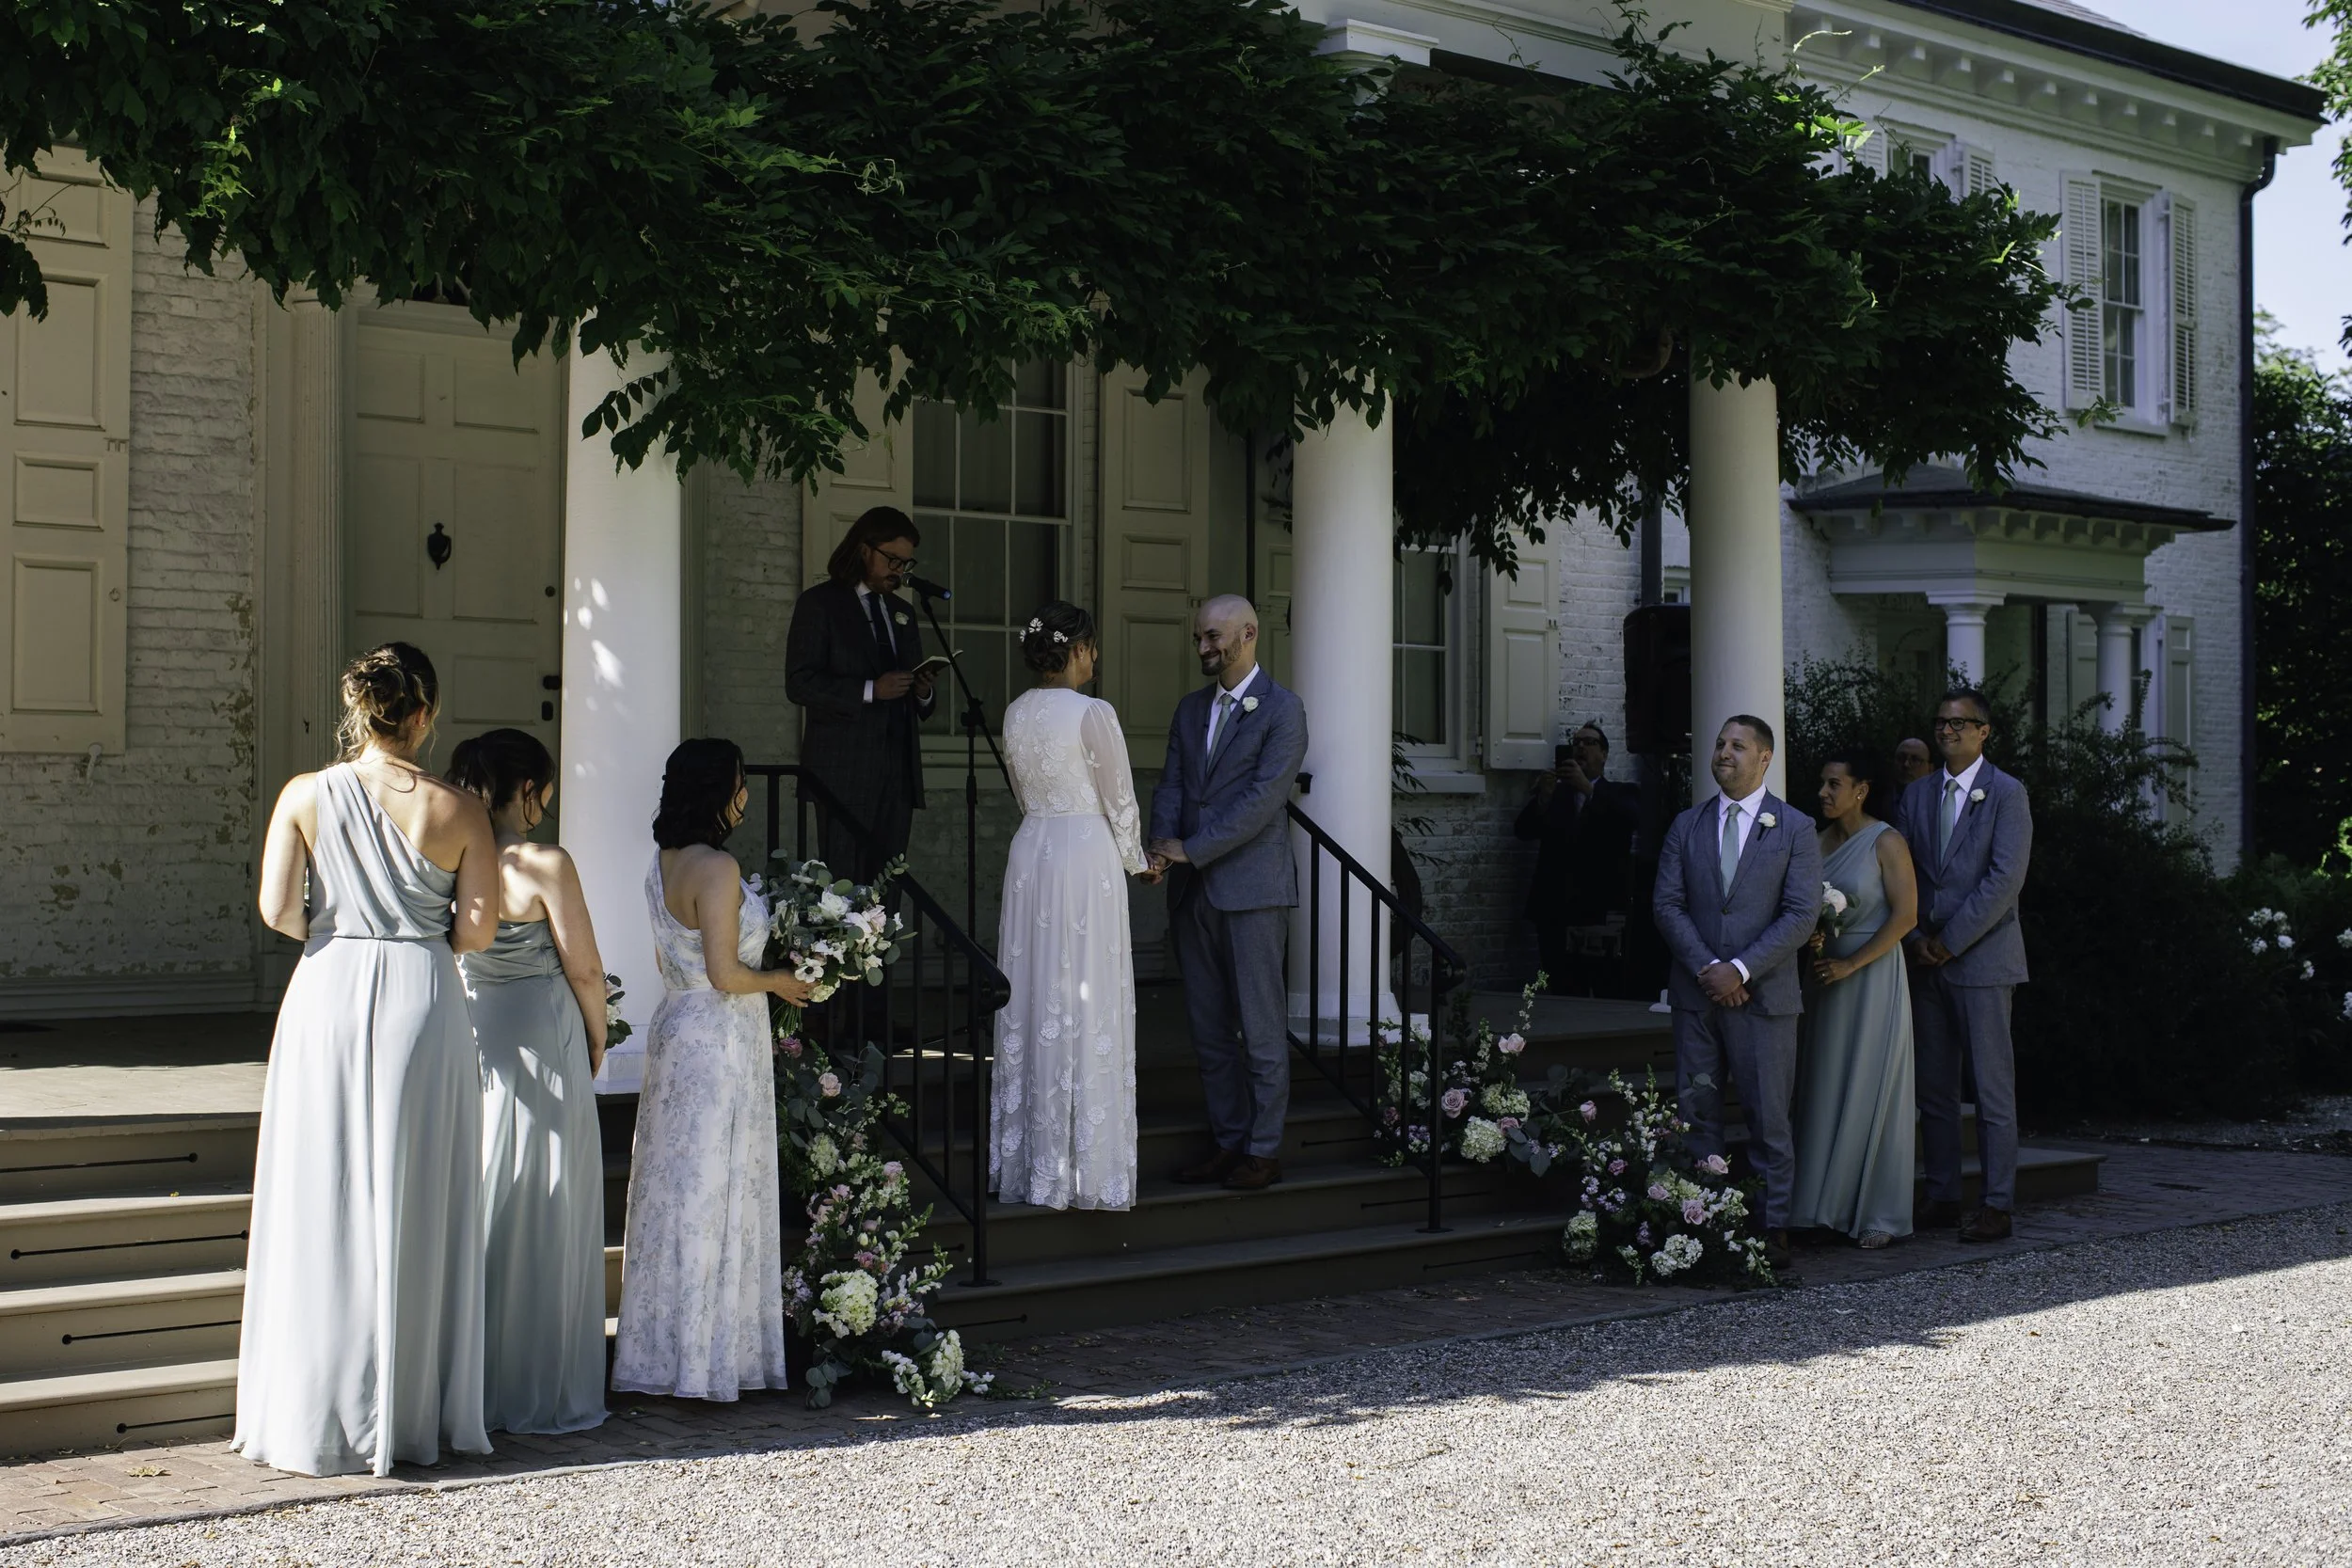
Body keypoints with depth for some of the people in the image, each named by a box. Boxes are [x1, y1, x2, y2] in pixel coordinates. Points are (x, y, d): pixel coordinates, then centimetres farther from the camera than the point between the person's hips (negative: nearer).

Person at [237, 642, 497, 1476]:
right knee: (414, 1207, 6)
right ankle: (410, 1414, 10)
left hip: (328, 999, 1)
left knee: (321, 1201, 6)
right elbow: (479, 928, -4)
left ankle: (317, 1414, 9)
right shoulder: (457, 809, -4)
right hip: (421, 1002, -1)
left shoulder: (306, 796, -2)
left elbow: (278, 909, -6)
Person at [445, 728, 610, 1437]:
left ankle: (470, 1389, 19)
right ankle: (542, 1395, 9)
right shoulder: (545, 866, -15)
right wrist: (596, 1038, 7)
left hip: (466, 1037, 5)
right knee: (543, 1217, 3)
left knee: (477, 1208, 13)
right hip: (540, 1040, -5)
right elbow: (585, 970, -10)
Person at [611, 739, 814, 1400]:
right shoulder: (717, 868, -19)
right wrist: (778, 981, -3)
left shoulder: (664, 862, 8)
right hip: (721, 1042, -9)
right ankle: (702, 1365, 3)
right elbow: (725, 975, -21)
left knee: (674, 1192, 13)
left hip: (674, 1026, 9)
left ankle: (661, 1355, 20)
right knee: (712, 1194, -3)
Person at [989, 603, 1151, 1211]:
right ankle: (1086, 1166, 1)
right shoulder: (1092, 713, -13)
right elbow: (1120, 800, -6)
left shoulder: (1016, 712, 7)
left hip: (1031, 853, 7)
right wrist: (1136, 861, 11)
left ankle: (1028, 1160, 15)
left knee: (1031, 1002, 10)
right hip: (1087, 858, -7)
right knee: (1086, 1006, -2)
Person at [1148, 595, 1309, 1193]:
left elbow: (1263, 799, -14)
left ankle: (1264, 1149, 4)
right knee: (1209, 1028, 9)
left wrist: (1191, 849, -17)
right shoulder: (1191, 709, 15)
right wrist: (1162, 843, -11)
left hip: (1251, 889, -6)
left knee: (1261, 1027, -2)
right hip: (1193, 891, 7)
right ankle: (1228, 1139, 17)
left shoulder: (1282, 710, -6)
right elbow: (1171, 785, 10)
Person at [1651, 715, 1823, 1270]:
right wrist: (1708, 969, -9)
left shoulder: (1795, 829, 2)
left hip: (1764, 994, -3)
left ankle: (1774, 1226, 7)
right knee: (1697, 1114, 3)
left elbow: (1802, 913, -6)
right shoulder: (1687, 827, 11)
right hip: (1697, 992, 3)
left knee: (1769, 1116, 0)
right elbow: (1667, 905, 4)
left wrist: (1740, 969, -13)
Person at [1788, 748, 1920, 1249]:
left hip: (1873, 977, -6)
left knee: (1871, 1092, -2)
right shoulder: (1823, 840, 10)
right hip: (1829, 977, 6)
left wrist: (1850, 965, -16)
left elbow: (1905, 916, -14)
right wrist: (1813, 939, -5)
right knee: (1828, 1090, 5)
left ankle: (1881, 1214, 6)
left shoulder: (1886, 842, -9)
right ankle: (1834, 1207, 11)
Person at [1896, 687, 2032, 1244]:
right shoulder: (1916, 795, 14)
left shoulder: (2007, 794, -3)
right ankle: (1942, 1198, 13)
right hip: (1925, 961, 6)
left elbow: (2005, 879, -11)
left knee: (1993, 1087, -4)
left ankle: (1998, 1204, -1)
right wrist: (1914, 938, -2)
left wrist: (1950, 941, -12)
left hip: (1982, 956, -5)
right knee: (1934, 1087, 7)